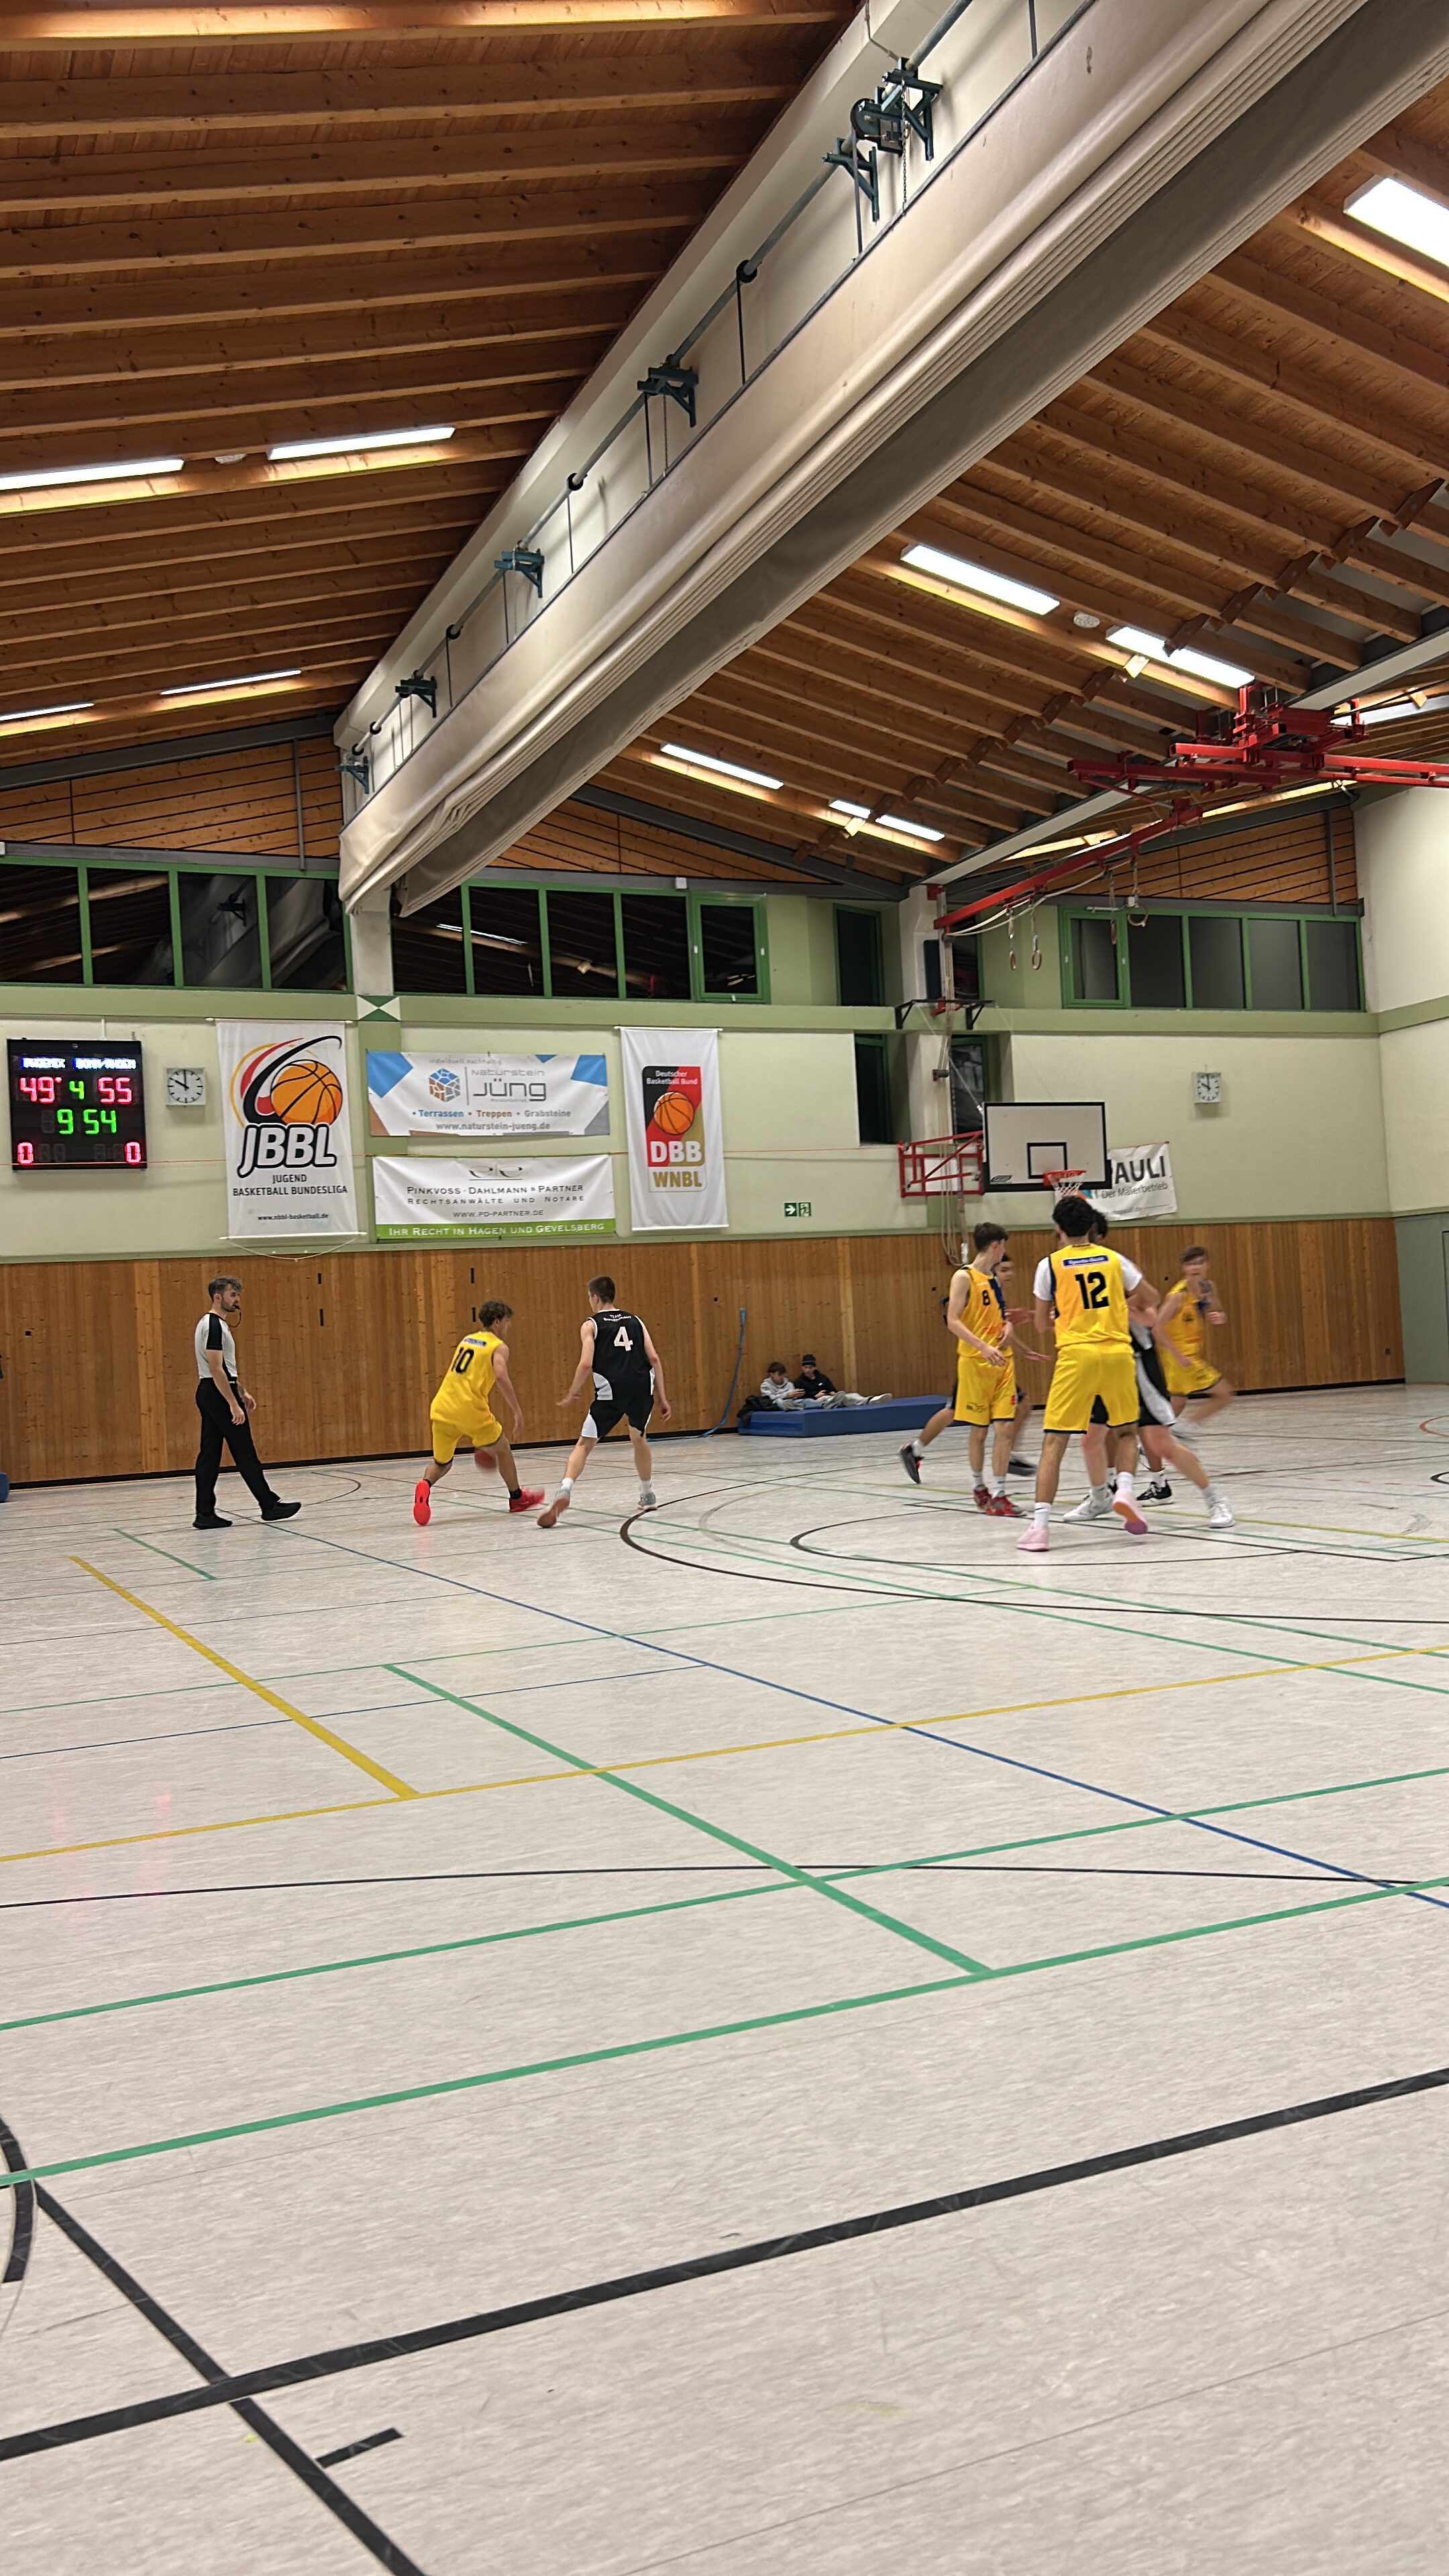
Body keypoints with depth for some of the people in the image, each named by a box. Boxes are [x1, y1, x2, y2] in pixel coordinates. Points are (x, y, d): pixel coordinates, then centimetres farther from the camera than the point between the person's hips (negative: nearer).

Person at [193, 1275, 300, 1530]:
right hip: (219, 1394, -10)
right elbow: (216, 1370, -22)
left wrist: (243, 1393, 24)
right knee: (244, 1452, -4)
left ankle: (205, 1514, 7)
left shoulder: (213, 1324, 17)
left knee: (209, 1455, 7)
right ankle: (269, 1505, 0)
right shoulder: (215, 1326, -16)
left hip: (208, 1394, 10)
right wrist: (233, 1404, -23)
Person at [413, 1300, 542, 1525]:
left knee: (441, 1463, 20)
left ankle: (425, 1485, -12)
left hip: (441, 1408, 5)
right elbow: (501, 1377, -18)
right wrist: (517, 1412, -16)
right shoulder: (498, 1347, 1)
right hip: (470, 1410, -5)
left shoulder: (466, 1340, 22)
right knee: (502, 1449, 20)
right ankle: (517, 1497, 33)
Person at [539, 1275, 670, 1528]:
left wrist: (572, 1395, 9)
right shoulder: (635, 1321, 19)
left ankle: (564, 1491, -21)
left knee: (584, 1444, 1)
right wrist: (662, 1397, 12)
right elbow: (654, 1359, 10)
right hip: (642, 1386, 4)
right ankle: (648, 1496, 35)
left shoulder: (591, 1325, 8)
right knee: (638, 1437, 29)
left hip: (612, 1390, -4)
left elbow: (586, 1365, -5)